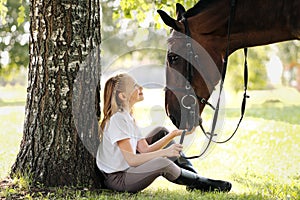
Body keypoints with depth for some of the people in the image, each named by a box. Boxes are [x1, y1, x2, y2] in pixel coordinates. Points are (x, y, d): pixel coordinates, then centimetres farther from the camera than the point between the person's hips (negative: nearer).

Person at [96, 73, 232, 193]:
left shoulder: (127, 117, 10)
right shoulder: (117, 119, -20)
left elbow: (145, 149, 4)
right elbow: (131, 159, -25)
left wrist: (175, 134, -3)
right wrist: (164, 152, -26)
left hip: (127, 169, 11)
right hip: (116, 179, -10)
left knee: (161, 132, 13)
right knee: (163, 164, -32)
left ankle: (191, 173, 6)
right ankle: (200, 183, -4)